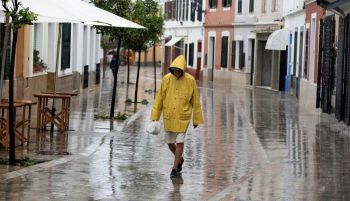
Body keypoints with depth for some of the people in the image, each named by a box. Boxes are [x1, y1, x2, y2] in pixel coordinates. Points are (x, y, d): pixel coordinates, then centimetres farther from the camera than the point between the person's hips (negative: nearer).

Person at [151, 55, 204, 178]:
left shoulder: (190, 81, -10)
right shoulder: (167, 79, -5)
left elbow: (195, 101, -2)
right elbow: (159, 98, 1)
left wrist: (196, 119, 2)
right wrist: (154, 116, 0)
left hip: (183, 117, -3)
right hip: (168, 116, 3)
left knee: (179, 142, -5)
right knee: (169, 142, 12)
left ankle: (175, 168, 3)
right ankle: (180, 159, 38)